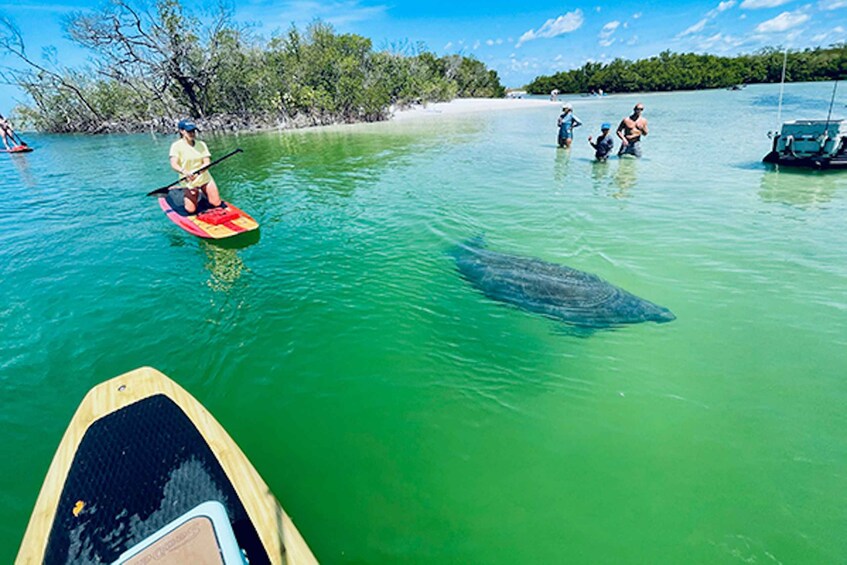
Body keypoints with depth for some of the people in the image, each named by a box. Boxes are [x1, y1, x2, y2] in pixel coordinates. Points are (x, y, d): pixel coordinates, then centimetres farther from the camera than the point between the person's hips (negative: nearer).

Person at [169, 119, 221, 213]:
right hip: (189, 182, -3)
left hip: (205, 178, 3)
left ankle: (203, 194, 30)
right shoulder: (176, 145, -8)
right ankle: (186, 198, 27)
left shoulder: (201, 144, 1)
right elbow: (174, 164, -20)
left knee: (217, 204, -2)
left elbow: (207, 162, -8)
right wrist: (184, 171, -41)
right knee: (191, 210, -9)